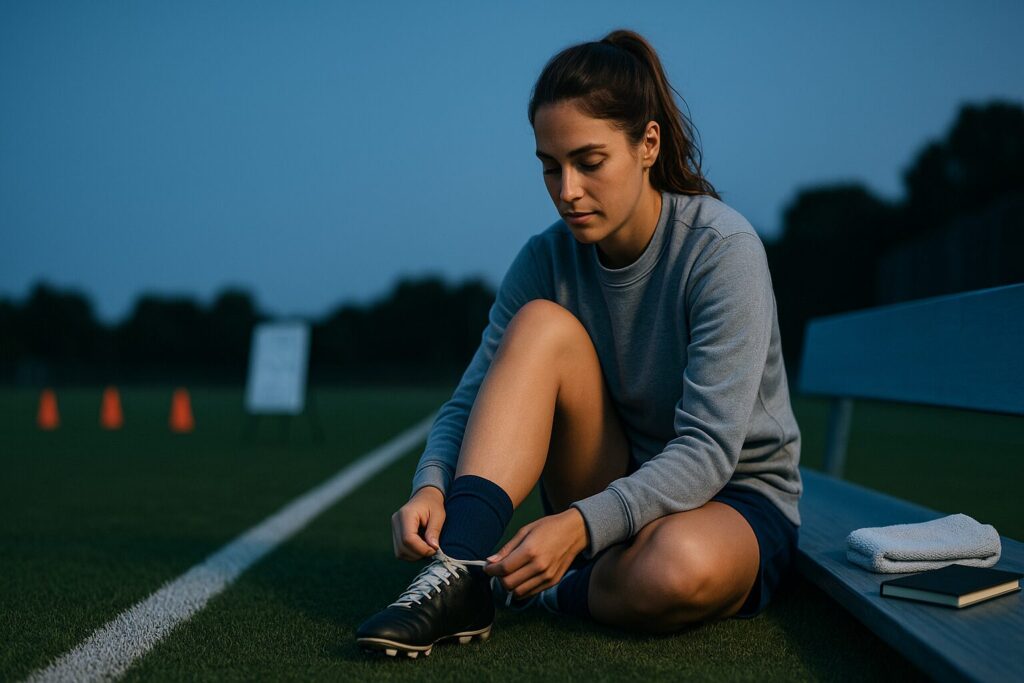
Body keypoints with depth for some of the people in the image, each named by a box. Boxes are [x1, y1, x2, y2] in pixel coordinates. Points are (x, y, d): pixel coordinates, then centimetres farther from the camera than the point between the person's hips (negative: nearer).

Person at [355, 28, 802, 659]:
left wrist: (581, 525, -39)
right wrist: (431, 486, -29)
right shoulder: (547, 259, -5)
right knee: (542, 325, -21)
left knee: (679, 569, -41)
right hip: (616, 495, 4)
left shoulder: (722, 247, -20)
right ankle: (460, 573, -32)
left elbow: (707, 450, -26)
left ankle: (515, 589, -11)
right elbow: (471, 401, -7)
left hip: (736, 502, -3)